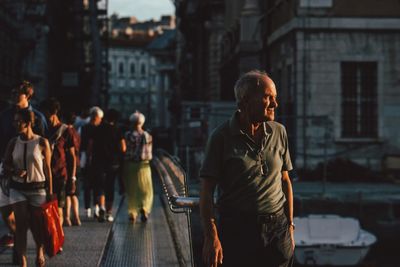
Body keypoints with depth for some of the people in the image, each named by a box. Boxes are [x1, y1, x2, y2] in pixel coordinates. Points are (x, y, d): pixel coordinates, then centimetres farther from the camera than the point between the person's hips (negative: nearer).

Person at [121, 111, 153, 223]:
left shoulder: (127, 135, -7)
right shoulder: (147, 136, -2)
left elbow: (124, 151, -5)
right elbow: (149, 152, 2)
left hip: (130, 165, 0)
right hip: (143, 165, 0)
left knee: (131, 191, 9)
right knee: (146, 190, 11)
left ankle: (132, 213, 7)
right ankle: (144, 208, -11)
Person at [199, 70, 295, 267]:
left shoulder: (278, 132, 6)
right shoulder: (222, 137, -5)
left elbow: (285, 180, 13)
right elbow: (207, 191, -6)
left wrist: (290, 226, 11)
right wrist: (211, 236, -13)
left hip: (276, 228, 3)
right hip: (236, 229, -3)